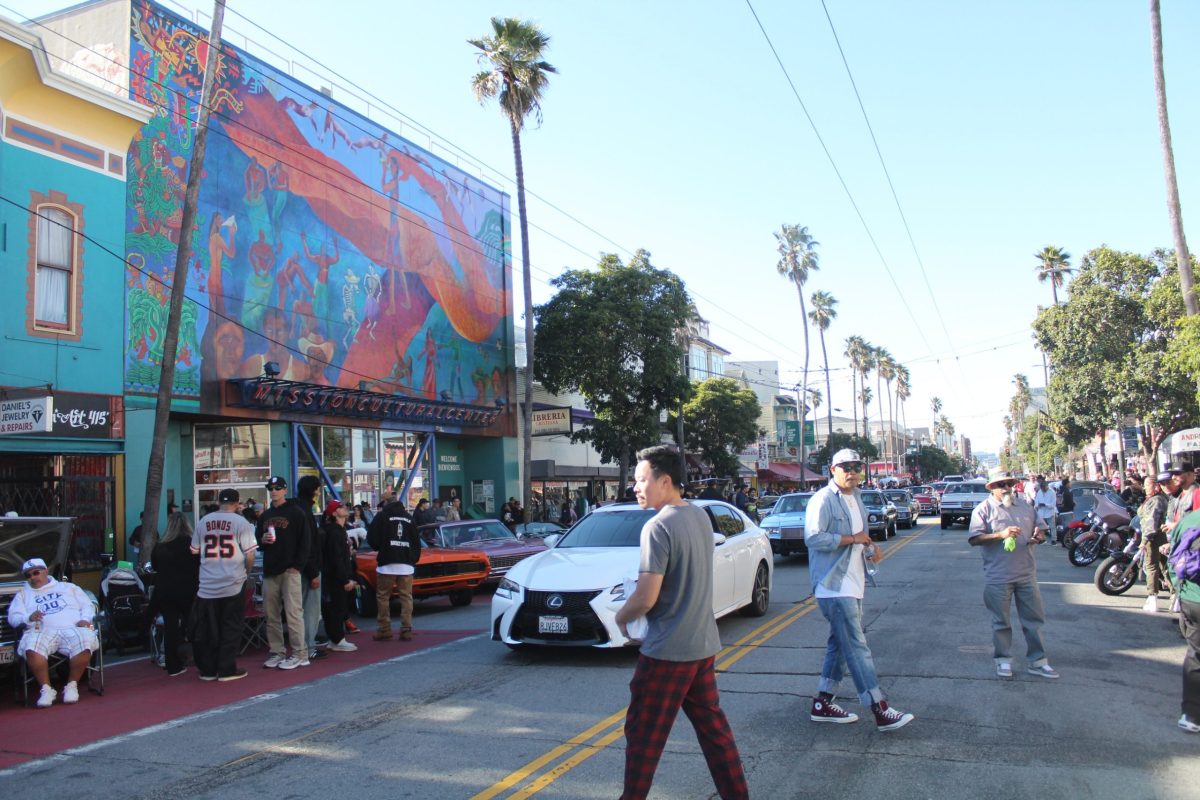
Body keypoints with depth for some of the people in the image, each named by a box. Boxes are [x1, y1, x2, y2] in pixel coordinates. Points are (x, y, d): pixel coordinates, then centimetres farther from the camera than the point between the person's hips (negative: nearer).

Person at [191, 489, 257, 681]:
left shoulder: (203, 521, 5)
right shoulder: (240, 522, -7)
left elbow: (195, 551, 12)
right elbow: (249, 555, -10)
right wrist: (247, 571, 8)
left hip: (207, 586, 3)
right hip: (233, 585, -3)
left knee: (207, 630, 12)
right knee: (231, 629, 7)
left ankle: (208, 670, 18)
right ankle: (227, 669, 9)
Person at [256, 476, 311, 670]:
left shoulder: (296, 513, -1)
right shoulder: (265, 516, 17)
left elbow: (304, 543, -6)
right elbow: (257, 540, 23)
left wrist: (297, 566, -13)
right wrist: (262, 540, -1)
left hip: (289, 571, -6)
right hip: (269, 571, 6)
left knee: (293, 613, -8)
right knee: (271, 615, 8)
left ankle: (299, 654, -4)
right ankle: (277, 652, 17)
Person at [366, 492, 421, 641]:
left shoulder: (382, 516, 2)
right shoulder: (409, 518, 13)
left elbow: (371, 539, -2)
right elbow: (417, 542, 14)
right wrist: (414, 559, 19)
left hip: (387, 564, -3)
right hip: (407, 565, 3)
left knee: (382, 596, 8)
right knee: (406, 597, 4)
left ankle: (384, 629, 7)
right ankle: (406, 630, 0)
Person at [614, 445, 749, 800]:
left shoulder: (658, 526, -20)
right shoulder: (700, 516, 5)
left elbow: (646, 598, -22)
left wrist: (621, 617, -3)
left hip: (667, 650, -8)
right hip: (703, 644, 8)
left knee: (644, 734, 6)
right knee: (713, 727, 16)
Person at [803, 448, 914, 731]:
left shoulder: (856, 498, 16)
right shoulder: (823, 499, -13)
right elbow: (813, 537, -24)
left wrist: (868, 548, 6)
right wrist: (852, 539, -18)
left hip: (852, 585, 10)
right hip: (834, 585, -10)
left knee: (841, 644, 14)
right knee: (856, 646, -9)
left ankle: (823, 704, 23)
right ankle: (881, 711, -7)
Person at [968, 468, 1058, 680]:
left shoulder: (1025, 506, 12)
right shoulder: (984, 509, -4)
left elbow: (1039, 529, 19)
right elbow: (974, 539, -12)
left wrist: (1039, 537, -5)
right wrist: (1000, 535, -23)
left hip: (1026, 573, 4)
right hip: (998, 576, -4)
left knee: (1034, 618, 8)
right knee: (1001, 621, 6)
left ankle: (1037, 661, 18)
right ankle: (1003, 660, 18)